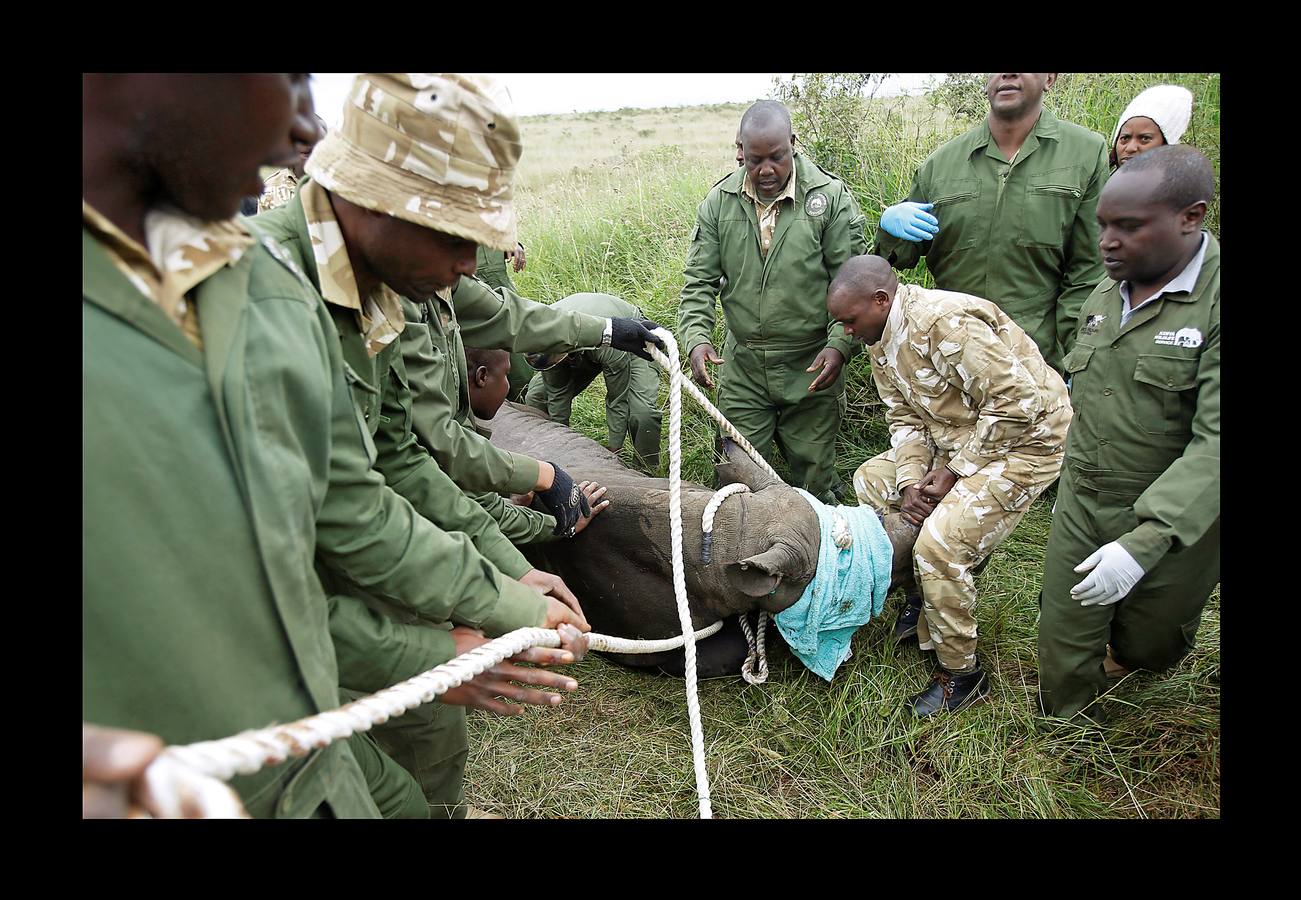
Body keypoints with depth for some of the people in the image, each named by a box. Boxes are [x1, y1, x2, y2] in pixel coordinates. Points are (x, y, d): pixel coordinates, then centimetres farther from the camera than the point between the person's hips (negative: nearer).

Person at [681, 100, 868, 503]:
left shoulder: (831, 197, -6)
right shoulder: (719, 202, 1)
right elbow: (699, 281, 2)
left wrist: (840, 344, -18)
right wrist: (697, 338, -14)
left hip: (811, 366, -2)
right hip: (742, 367, 2)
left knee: (813, 476, 10)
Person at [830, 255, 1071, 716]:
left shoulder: (945, 322, -28)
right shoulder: (881, 340, 3)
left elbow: (1018, 402, -27)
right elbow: (906, 417, 6)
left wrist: (954, 471, -21)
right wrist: (911, 479, -11)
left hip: (1023, 438, -10)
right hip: (957, 439, 10)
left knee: (940, 545, -21)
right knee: (870, 480, 6)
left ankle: (962, 676, 0)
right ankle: (923, 592, 17)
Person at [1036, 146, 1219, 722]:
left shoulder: (1212, 303, -21)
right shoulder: (1103, 297, 2)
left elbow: (1215, 443, -27)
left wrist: (1143, 543, -34)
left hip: (1176, 524, -4)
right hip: (1082, 508, 5)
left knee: (1148, 646, 19)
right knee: (1063, 644, 11)